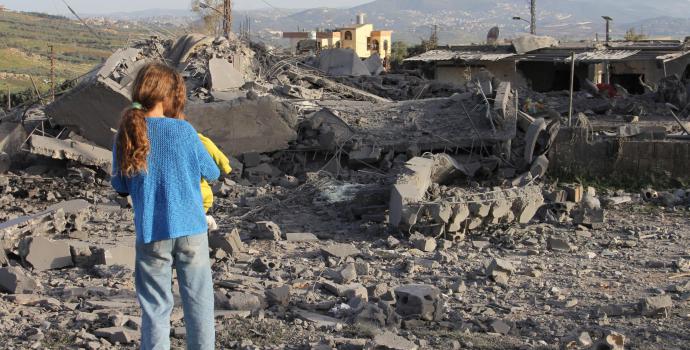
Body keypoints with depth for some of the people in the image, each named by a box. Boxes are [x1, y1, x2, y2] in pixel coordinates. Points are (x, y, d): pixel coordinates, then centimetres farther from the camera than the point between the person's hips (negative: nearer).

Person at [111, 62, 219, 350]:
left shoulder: (126, 136, -2)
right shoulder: (183, 131, -9)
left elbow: (120, 186, 8)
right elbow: (212, 173, 3)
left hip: (150, 234, 2)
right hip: (190, 229, -2)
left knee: (155, 307, 9)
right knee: (198, 301, 11)